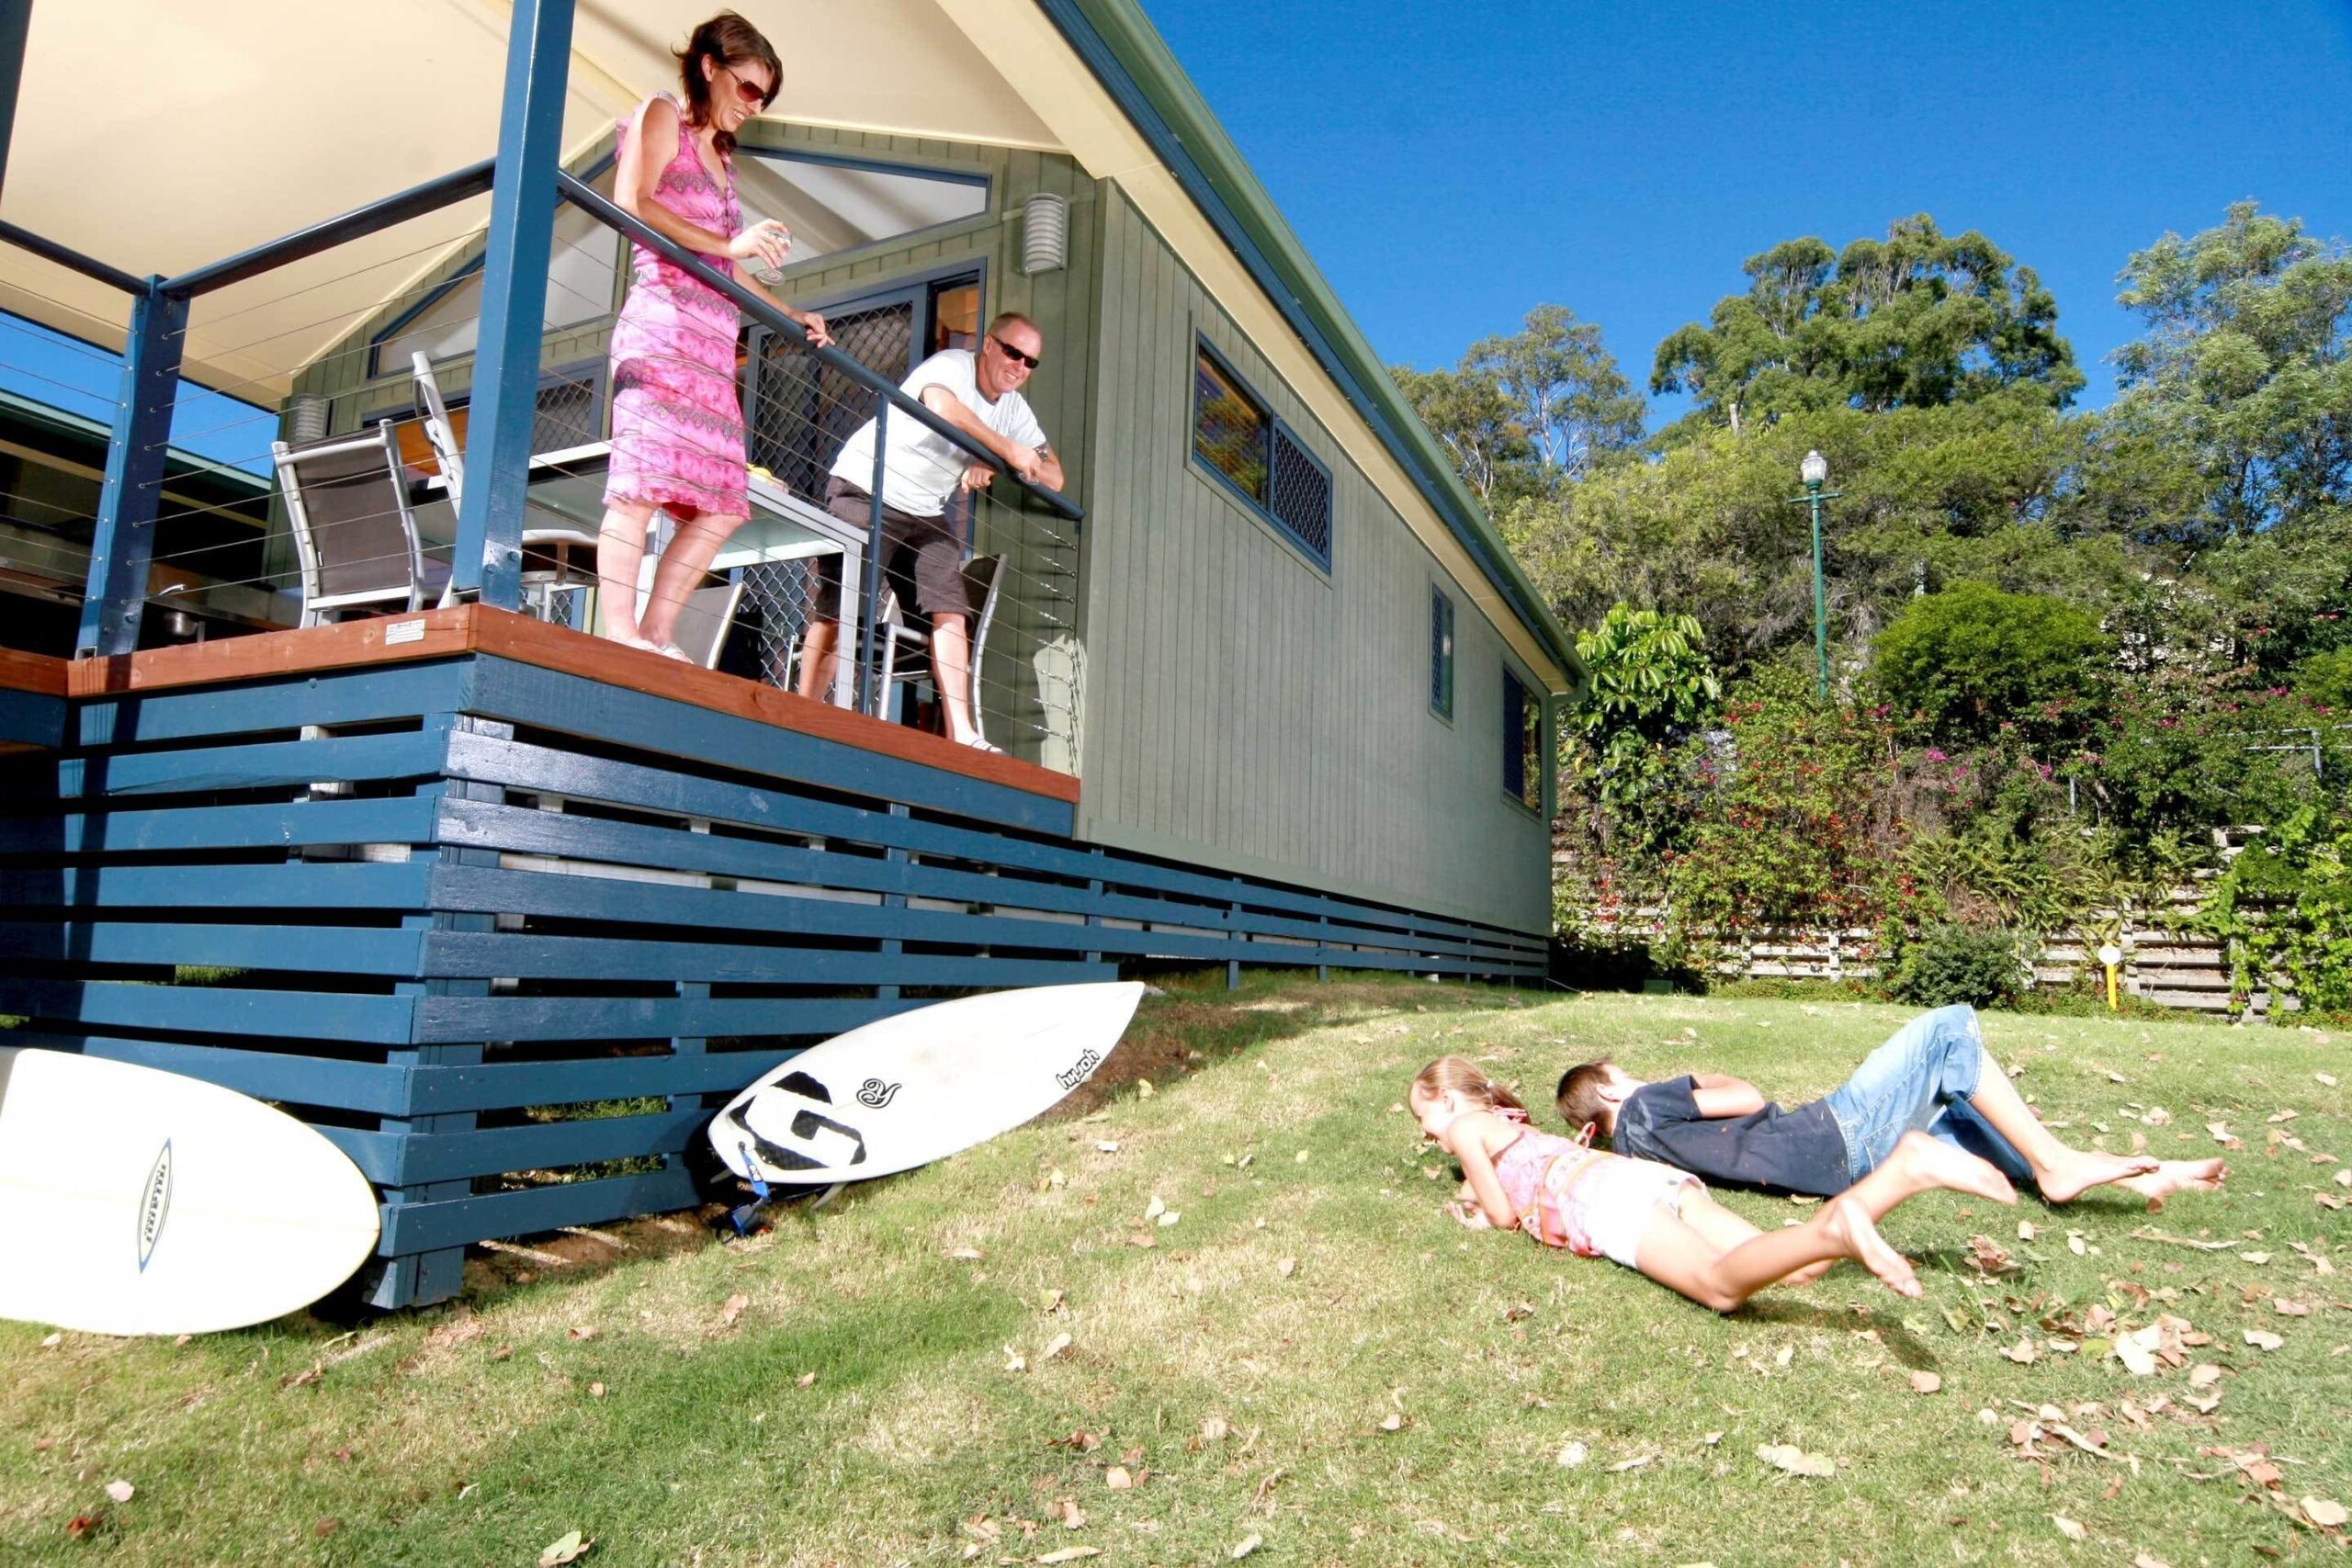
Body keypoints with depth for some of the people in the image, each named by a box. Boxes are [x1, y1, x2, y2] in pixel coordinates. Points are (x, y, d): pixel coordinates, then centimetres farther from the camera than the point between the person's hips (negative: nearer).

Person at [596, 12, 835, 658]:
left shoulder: (721, 156, 30)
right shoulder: (661, 115, 8)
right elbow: (632, 203, -9)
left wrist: (790, 314, 30)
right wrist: (729, 243, -12)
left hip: (713, 339, 8)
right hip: (663, 319, -8)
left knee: (720, 506, 0)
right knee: (645, 477, -18)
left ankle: (657, 636, 1)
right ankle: (621, 635, -21)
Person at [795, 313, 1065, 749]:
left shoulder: (1014, 408, 8)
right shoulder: (952, 365, -13)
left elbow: (1054, 477, 3)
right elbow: (942, 406, -38)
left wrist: (989, 465, -15)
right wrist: (1007, 450, -32)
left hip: (925, 514, 7)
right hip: (864, 492, -7)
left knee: (951, 612, -9)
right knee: (836, 610, -10)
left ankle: (961, 733, -13)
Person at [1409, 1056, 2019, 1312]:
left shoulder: (1466, 1128, 13)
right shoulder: (1514, 1125, 37)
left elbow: (1505, 1215, 6)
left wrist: (1473, 1208, 27)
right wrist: (1485, 1188, 42)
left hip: (1605, 1196, -7)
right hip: (1658, 1177, 8)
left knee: (1722, 1286, -30)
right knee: (1793, 1271, -5)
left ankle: (1831, 1231, -52)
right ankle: (1906, 1168, -18)